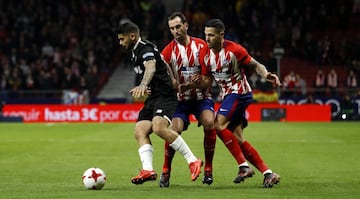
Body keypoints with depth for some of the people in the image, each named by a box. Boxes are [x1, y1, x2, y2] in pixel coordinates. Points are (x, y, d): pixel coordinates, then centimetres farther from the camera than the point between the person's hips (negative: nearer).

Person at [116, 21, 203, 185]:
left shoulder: (145, 49, -12)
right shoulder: (136, 52, 20)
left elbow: (151, 67, -34)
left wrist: (143, 85, -53)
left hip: (165, 96, -10)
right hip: (153, 98, 10)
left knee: (159, 127, -31)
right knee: (140, 131, -10)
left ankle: (193, 161, -24)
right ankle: (148, 170, -23)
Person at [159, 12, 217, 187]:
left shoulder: (201, 45, -1)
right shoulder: (169, 50, -5)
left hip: (202, 96, 1)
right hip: (181, 99, -1)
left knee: (209, 123, -23)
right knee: (175, 130, -20)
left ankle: (208, 169, -8)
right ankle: (165, 172, -1)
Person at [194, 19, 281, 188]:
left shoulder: (234, 50, -16)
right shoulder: (205, 54, 2)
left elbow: (255, 65, -10)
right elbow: (207, 80, 8)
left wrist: (266, 74, -31)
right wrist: (198, 81, -15)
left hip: (240, 93, -8)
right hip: (228, 95, 8)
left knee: (219, 125, -22)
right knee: (237, 139, 2)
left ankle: (244, 166, -17)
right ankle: (268, 173, 3)